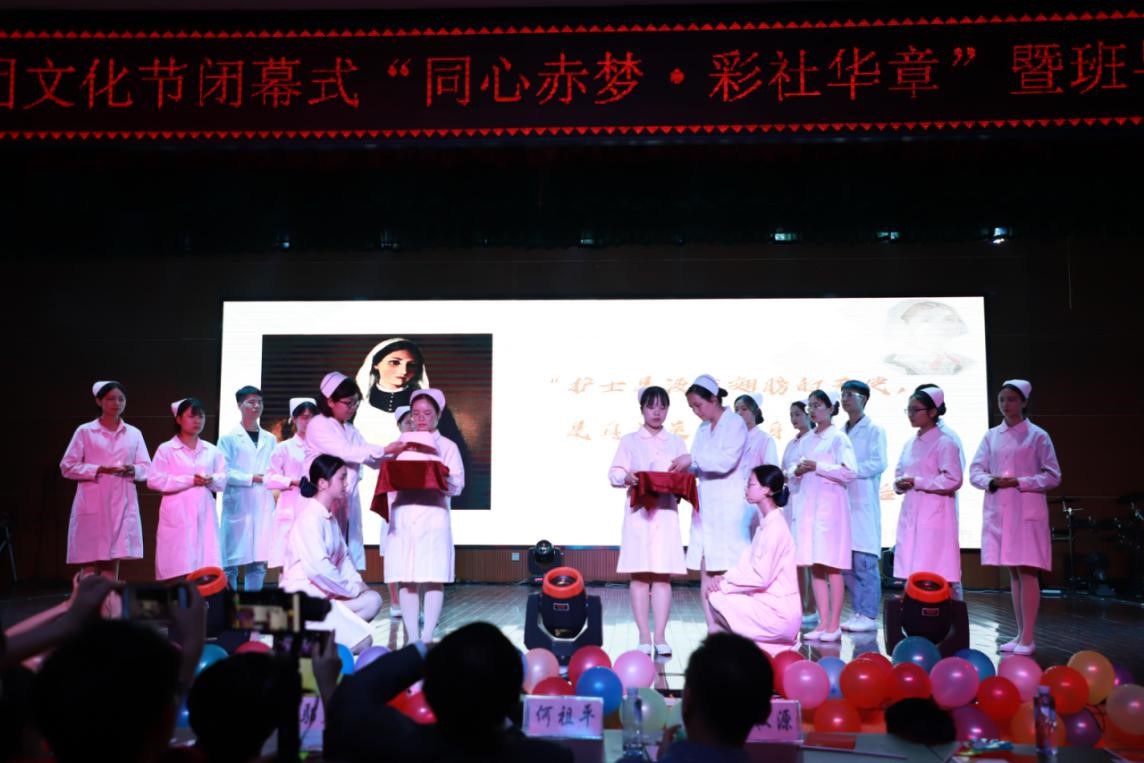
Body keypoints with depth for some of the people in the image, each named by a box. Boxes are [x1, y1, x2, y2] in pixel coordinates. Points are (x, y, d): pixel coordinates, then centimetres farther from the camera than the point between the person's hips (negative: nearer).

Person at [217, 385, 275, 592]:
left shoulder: (270, 440, 16)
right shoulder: (228, 438, 4)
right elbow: (223, 472, -6)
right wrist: (251, 478, -13)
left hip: (263, 507, 4)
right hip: (237, 507, -4)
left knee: (258, 562, 5)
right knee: (230, 562, -2)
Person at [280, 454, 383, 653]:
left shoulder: (330, 518, 14)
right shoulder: (310, 518, -17)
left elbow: (343, 556, 16)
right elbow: (318, 567, -25)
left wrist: (356, 582, -1)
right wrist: (351, 588, -14)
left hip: (324, 593, 10)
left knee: (373, 599, -4)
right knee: (361, 640, -15)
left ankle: (316, 631, -4)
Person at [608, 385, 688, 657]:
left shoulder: (677, 443, 16)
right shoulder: (629, 441, 10)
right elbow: (614, 473, 4)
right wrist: (627, 477, -17)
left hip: (667, 512, 2)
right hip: (638, 512, -1)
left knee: (663, 575, -2)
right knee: (639, 575, -3)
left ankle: (660, 636, 3)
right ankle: (644, 637, 3)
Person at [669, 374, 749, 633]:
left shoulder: (734, 424, -3)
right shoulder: (703, 428, 17)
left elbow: (727, 460, -16)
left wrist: (693, 459, -17)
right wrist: (683, 469, -2)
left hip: (728, 505, -7)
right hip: (705, 504, 7)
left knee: (727, 572, -7)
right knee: (705, 571, 4)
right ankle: (712, 630, 8)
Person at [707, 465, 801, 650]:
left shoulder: (775, 527, -17)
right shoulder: (765, 523, 12)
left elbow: (761, 577, -20)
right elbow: (747, 563, 12)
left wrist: (724, 584, -12)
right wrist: (725, 578, -5)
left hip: (779, 612, -9)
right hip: (768, 602, 9)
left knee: (717, 597, -14)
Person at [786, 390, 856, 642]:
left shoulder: (838, 438, -2)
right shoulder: (805, 441, 16)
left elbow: (849, 472, -13)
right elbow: (792, 474, 20)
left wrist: (818, 467, -14)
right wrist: (797, 471, -2)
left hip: (830, 505, -6)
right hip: (807, 505, 6)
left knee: (831, 566, -5)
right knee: (814, 566, 5)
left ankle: (834, 624, 1)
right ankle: (822, 622, 10)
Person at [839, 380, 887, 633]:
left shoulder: (874, 430, 2)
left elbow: (878, 463, -9)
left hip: (863, 503, -6)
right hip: (841, 501, 6)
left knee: (865, 562, -7)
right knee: (846, 562, 5)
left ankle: (869, 615, -1)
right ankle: (858, 612, 13)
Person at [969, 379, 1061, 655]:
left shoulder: (1037, 436, 0)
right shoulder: (991, 436, 11)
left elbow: (1053, 476, -3)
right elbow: (975, 471, 8)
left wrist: (1019, 482, -14)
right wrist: (992, 481, -13)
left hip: (1027, 512, -4)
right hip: (998, 511, 4)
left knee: (1027, 572, -6)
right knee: (1013, 573, 8)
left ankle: (1027, 639, -2)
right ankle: (1020, 634, 15)